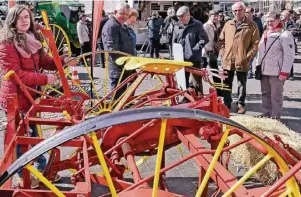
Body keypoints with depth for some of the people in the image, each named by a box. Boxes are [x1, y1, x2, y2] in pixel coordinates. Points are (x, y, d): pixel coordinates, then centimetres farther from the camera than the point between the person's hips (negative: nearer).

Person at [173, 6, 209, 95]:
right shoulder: (177, 26, 7)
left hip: (194, 58, -4)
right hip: (181, 58, 5)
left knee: (196, 81, 2)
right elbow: (174, 41, 15)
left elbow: (204, 39, -7)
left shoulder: (197, 25, -6)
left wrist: (195, 49, -12)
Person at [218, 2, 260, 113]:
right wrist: (222, 53, 2)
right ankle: (227, 104, 23)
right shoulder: (228, 24, 9)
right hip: (227, 61, 3)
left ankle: (240, 105, 22)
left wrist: (247, 57, -12)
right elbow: (221, 40, 14)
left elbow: (255, 44, -6)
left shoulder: (252, 26, -3)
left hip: (242, 62, -3)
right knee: (227, 85, 11)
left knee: (242, 85, 10)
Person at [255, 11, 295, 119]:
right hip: (264, 70, 7)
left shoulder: (285, 34, -11)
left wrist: (284, 72, -18)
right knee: (265, 94, 16)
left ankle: (275, 117, 10)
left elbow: (289, 55, -15)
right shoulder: (265, 33, 13)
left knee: (276, 96, 1)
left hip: (276, 72, -7)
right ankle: (266, 114, 28)